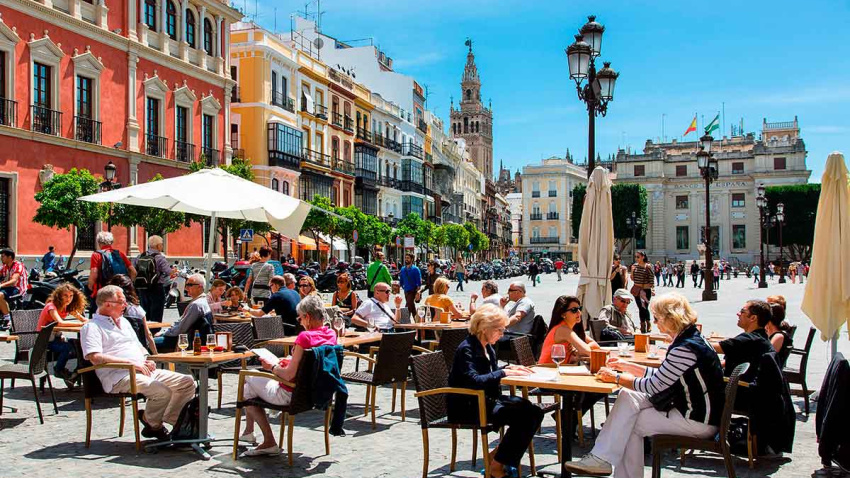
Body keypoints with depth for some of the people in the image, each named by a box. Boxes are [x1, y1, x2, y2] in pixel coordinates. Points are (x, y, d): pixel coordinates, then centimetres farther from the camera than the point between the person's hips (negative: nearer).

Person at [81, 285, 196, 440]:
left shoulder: (123, 321, 26)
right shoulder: (92, 327, -1)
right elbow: (95, 358, -16)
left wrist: (147, 360, 10)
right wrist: (130, 362, -18)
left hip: (144, 371, 9)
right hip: (120, 376, -8)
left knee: (187, 382, -5)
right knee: (163, 391, -30)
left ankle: (169, 419, 1)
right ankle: (152, 425, -3)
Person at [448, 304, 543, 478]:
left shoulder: (488, 347, 13)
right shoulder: (467, 349, -16)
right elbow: (474, 381, -28)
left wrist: (509, 368, 6)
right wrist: (504, 372, -23)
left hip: (488, 400, 10)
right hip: (467, 407, -10)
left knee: (534, 412, -6)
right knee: (521, 416, -23)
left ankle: (499, 456, 4)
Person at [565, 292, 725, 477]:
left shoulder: (685, 349, -24)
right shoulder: (690, 339, 8)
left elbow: (654, 385, -20)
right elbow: (662, 377, 15)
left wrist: (617, 378, -8)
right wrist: (627, 366, 15)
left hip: (699, 420, -9)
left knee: (631, 423, -8)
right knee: (628, 396, 1)